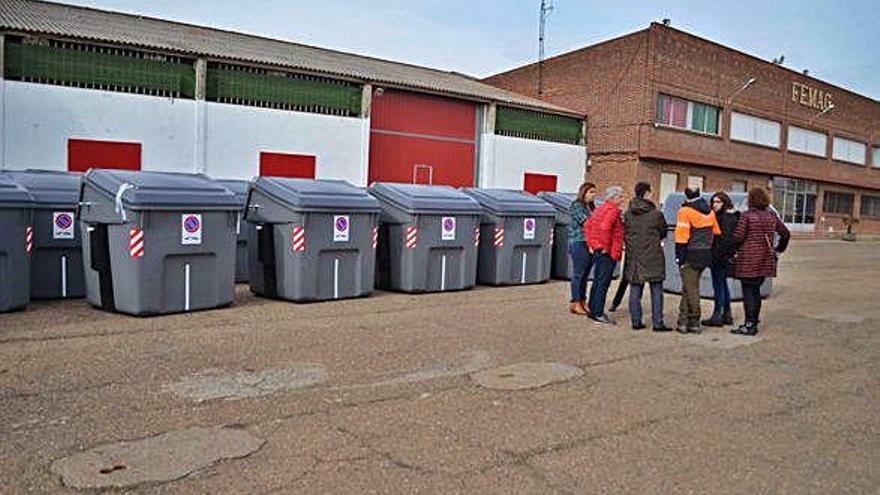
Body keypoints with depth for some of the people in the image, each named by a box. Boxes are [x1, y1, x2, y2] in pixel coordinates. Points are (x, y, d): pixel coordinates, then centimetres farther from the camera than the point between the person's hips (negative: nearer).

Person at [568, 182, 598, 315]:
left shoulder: (592, 206, 17)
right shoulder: (576, 205, -5)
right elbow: (585, 222, -14)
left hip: (591, 243, 7)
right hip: (579, 243, -7)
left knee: (585, 274, 10)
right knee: (578, 273, -4)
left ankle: (583, 302, 15)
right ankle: (575, 303, 0)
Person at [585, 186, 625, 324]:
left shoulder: (601, 209, 15)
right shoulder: (613, 211, -13)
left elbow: (587, 225, 17)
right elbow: (604, 227, -30)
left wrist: (591, 243, 15)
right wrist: (606, 246, -21)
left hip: (598, 251, 10)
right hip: (608, 253, -10)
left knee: (597, 282, 15)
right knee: (603, 283, -7)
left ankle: (593, 310, 22)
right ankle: (598, 313, -4)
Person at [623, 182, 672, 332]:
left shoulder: (628, 214, 0)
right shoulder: (656, 213, -10)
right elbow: (663, 232, 6)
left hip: (633, 256, 3)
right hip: (653, 257, -3)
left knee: (635, 290, 9)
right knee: (656, 291, 5)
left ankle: (636, 321, 12)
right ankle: (657, 323, 6)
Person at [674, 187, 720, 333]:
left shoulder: (685, 211, -12)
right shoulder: (710, 212, 10)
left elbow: (682, 236, -17)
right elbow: (716, 233, 15)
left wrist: (679, 256, -13)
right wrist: (708, 249, 24)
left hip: (691, 256, -7)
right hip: (705, 255, 7)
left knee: (691, 288, 1)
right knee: (689, 287, 15)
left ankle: (694, 323, 6)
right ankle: (683, 320, 19)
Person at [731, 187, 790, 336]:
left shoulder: (747, 216, -10)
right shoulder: (772, 216, 8)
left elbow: (738, 237, -15)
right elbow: (786, 234, 14)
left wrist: (737, 249, 4)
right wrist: (778, 250, 23)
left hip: (748, 259, -6)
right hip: (765, 260, 6)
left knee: (748, 291, -1)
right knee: (756, 290, 15)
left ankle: (749, 325, -1)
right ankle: (754, 322, 21)